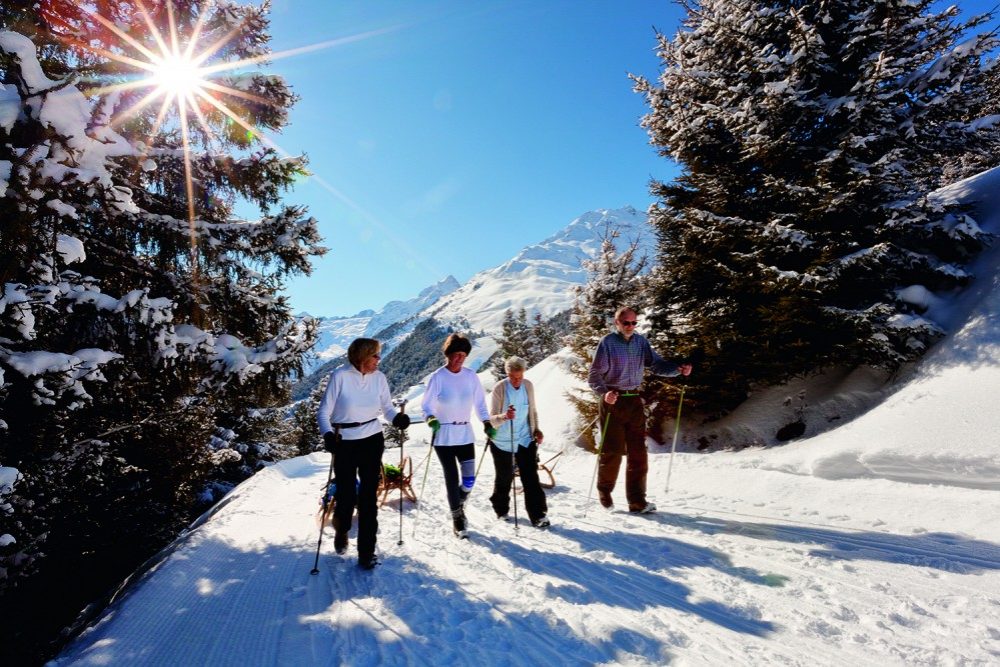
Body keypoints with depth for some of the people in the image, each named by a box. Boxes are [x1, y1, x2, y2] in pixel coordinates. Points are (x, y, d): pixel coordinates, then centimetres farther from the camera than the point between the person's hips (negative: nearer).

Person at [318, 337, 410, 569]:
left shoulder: (379, 377, -2)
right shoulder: (340, 376, -12)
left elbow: (387, 407, 3)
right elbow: (324, 412, -9)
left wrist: (398, 418, -18)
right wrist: (328, 435, -25)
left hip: (372, 439, 2)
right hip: (345, 442, -2)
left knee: (369, 494, 2)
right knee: (346, 493, 6)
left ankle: (366, 550, 14)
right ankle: (341, 531, 40)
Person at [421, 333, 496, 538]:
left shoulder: (471, 376, 3)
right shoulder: (438, 377, -7)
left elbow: (479, 402, 8)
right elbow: (427, 404, -6)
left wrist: (487, 423, -3)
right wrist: (431, 419, -25)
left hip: (465, 434, 3)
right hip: (444, 436, -3)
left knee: (469, 480, 1)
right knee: (452, 479, 0)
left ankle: (459, 507, 32)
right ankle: (457, 518, 21)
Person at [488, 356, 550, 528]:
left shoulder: (528, 385, -3)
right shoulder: (499, 388, -18)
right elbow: (491, 419, -20)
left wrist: (536, 429, 3)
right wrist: (504, 417, -39)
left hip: (525, 439, 3)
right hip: (502, 442, -3)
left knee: (531, 477, -1)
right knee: (504, 478, 11)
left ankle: (537, 515, 8)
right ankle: (501, 509, 34)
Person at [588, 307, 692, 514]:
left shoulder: (641, 342, 7)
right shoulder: (607, 342, -8)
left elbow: (656, 364, 4)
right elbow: (594, 374, -10)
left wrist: (678, 369, -14)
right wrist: (604, 392, -28)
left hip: (634, 400, 5)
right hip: (613, 400, -4)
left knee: (638, 452, 3)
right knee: (612, 450, 2)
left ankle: (637, 500, 12)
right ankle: (604, 491, 25)